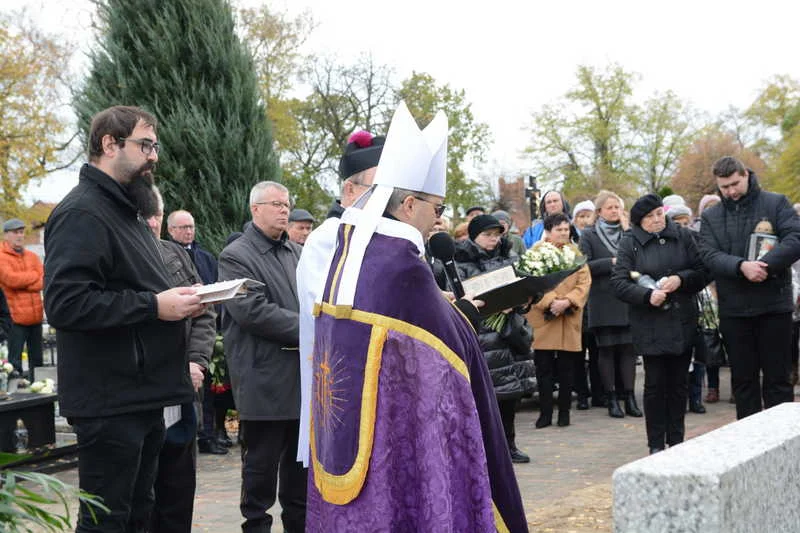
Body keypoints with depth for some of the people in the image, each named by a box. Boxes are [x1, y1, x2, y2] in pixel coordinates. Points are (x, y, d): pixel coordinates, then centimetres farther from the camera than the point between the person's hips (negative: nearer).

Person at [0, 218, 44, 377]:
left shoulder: (32, 256, 14)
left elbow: (43, 282, 3)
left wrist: (21, 281, -14)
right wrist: (34, 275, -5)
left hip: (36, 316, 6)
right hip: (16, 318, -6)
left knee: (37, 360, 14)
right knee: (15, 362, -4)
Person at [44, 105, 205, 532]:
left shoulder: (126, 212, 19)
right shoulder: (82, 213, -15)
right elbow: (64, 302, -26)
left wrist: (178, 301, 8)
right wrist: (154, 305, -23)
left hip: (142, 398, 10)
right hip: (109, 403, -10)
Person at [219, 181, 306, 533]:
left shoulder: (299, 253, 14)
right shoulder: (235, 256, -6)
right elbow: (252, 311, -17)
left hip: (305, 377, 6)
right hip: (265, 381, -6)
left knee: (301, 465, 14)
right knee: (261, 465, 3)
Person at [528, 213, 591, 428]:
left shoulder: (575, 252, 10)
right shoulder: (537, 251, 1)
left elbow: (584, 282, 1)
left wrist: (567, 301, -13)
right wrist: (550, 302, -19)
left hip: (569, 319, 2)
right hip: (543, 317, -2)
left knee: (567, 368, 6)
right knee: (544, 368, 0)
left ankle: (564, 412, 14)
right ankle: (545, 412, 8)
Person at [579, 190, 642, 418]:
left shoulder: (629, 233, 14)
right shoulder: (589, 235, 4)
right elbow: (585, 265, -7)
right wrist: (611, 262, -12)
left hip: (628, 301, 2)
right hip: (603, 302, -2)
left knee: (628, 348, 1)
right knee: (606, 349, 1)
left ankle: (630, 397, 5)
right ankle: (611, 398, 8)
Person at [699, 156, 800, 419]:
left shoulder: (776, 203, 2)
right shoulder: (710, 216, 9)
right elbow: (709, 255, -5)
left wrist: (764, 265, -23)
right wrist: (741, 266, -23)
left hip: (774, 306, -3)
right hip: (733, 309, 3)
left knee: (778, 378, 2)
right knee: (743, 380, 9)